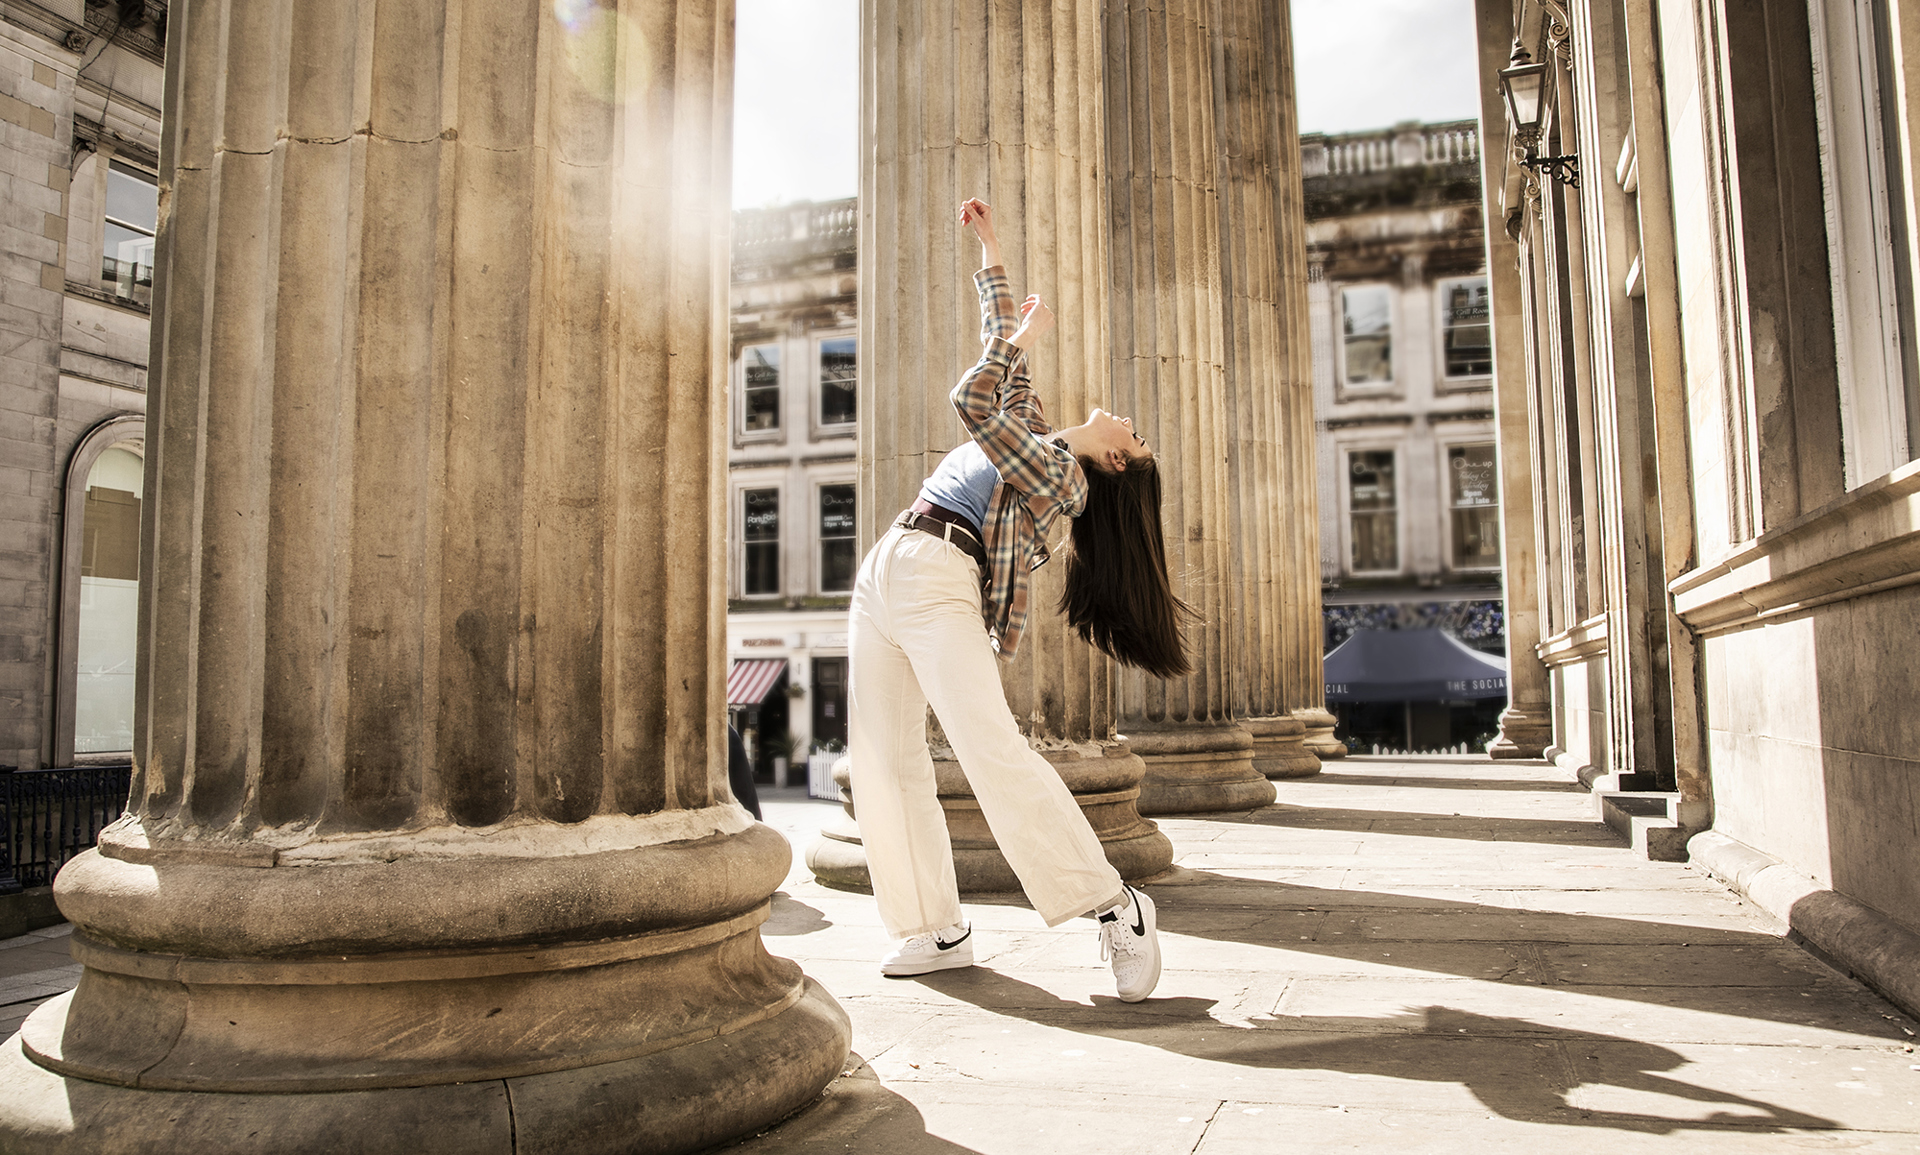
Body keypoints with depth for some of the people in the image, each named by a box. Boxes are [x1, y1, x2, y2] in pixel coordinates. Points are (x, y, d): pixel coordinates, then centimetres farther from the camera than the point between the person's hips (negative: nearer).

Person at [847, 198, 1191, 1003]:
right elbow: (1004, 354, 31)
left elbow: (971, 400, -14)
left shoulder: (1066, 477, -7)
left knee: (992, 752, -22)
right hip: (884, 575, 9)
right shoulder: (1034, 432, 19)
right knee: (881, 763, 2)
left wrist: (1023, 336, 1)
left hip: (940, 581, -9)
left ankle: (1113, 906, -14)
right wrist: (989, 251, 35)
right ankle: (935, 929, 7)